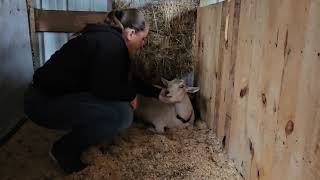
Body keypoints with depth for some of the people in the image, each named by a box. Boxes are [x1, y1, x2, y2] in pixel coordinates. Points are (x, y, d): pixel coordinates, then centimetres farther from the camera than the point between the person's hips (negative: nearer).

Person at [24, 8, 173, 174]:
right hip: (44, 102, -10)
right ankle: (65, 150, -2)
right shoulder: (112, 43, -18)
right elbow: (104, 88, -26)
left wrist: (157, 93, 22)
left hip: (57, 94, 10)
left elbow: (125, 80, 19)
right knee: (122, 113, -21)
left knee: (119, 100, 11)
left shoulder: (107, 38, 11)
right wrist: (130, 95, -6)